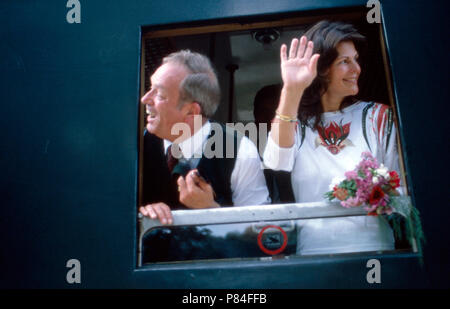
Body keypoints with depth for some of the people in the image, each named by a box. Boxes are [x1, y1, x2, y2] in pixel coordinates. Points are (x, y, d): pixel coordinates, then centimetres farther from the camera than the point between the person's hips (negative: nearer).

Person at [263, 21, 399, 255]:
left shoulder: (377, 116, 7)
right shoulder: (298, 122, 8)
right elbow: (275, 164, -13)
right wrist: (291, 92, -18)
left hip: (373, 247, 1)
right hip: (312, 249, 0)